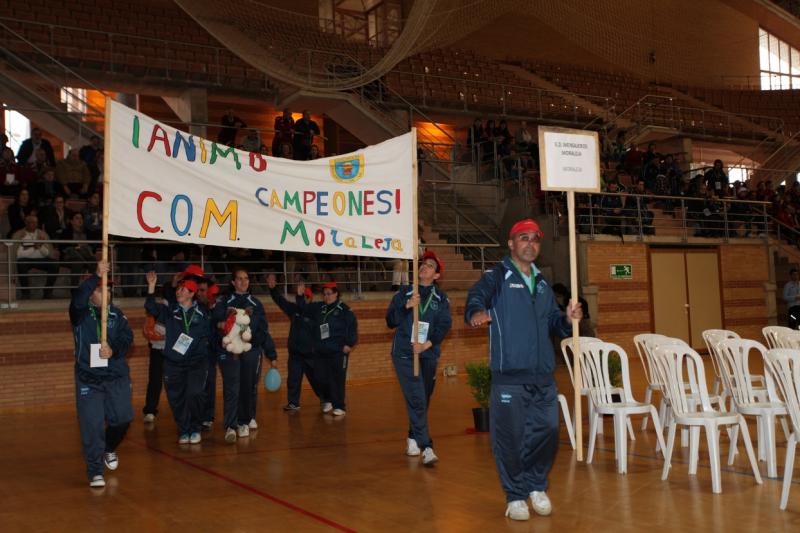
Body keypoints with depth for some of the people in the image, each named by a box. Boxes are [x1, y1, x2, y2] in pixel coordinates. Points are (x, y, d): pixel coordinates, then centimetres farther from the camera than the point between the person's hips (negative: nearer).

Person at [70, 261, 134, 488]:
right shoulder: (81, 313, 0)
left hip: (117, 376, 3)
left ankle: (109, 449, 35)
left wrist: (114, 350, -23)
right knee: (91, 425, -6)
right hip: (88, 377, -2)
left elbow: (127, 337, -4)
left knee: (122, 417, 3)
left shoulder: (116, 313, 7)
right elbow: (77, 299, -23)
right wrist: (96, 276, -30)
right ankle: (95, 472, 2)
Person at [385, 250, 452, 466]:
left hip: (429, 355, 2)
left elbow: (445, 325, -4)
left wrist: (427, 344, -17)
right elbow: (391, 321, 2)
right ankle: (426, 447, -14)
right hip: (404, 354, -2)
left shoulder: (441, 298, 6)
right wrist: (407, 306, -15)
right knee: (416, 400, -12)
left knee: (423, 400, 10)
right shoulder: (403, 293, 7)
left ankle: (413, 438, 30)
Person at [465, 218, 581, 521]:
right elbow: (476, 296, -21)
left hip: (543, 376, 5)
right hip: (509, 376, -5)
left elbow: (553, 323, 22)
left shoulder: (542, 283, 19)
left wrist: (567, 319, -1)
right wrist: (477, 312, -44)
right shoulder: (497, 276, 0)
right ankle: (515, 496, 14)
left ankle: (537, 486, 29)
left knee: (546, 433, 7)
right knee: (510, 438, -3)